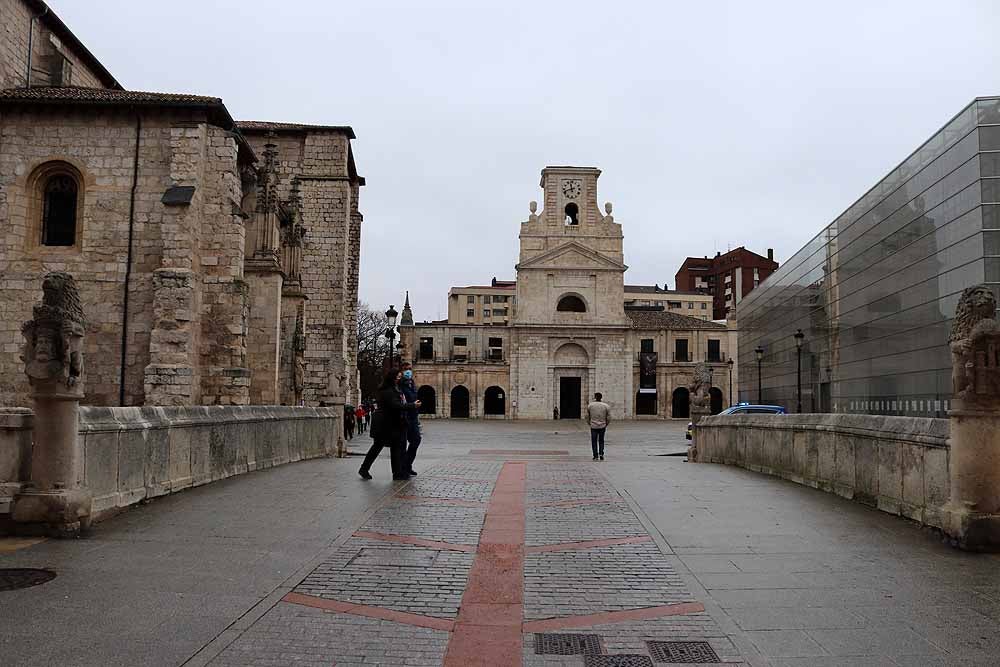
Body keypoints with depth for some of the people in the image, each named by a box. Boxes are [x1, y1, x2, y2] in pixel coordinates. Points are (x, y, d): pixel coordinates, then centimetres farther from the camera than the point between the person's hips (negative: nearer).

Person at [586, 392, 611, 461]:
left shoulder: (590, 405, -3)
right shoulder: (606, 406, -3)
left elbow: (587, 416, 4)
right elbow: (609, 417, -1)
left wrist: (589, 423, 19)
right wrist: (606, 424, 15)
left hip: (593, 426, -1)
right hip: (602, 426, 1)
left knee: (594, 441, 8)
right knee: (601, 441, 17)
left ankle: (595, 456, 4)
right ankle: (601, 453, 3)